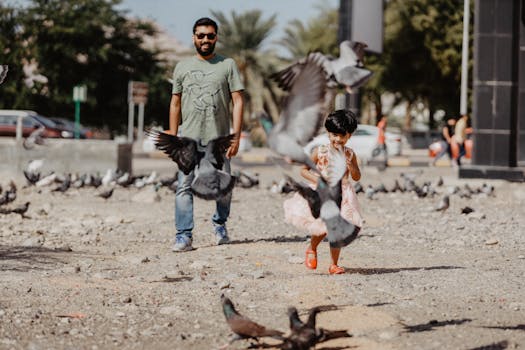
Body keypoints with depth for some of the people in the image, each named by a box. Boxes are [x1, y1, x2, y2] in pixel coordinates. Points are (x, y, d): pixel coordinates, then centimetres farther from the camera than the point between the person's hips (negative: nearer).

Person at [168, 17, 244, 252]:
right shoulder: (182, 67, 11)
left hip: (218, 139, -1)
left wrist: (236, 136, -8)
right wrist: (172, 138, 7)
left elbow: (237, 101, 1)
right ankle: (184, 236, -7)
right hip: (188, 138, 1)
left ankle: (220, 223, 31)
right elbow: (175, 104, 13)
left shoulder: (227, 65, 5)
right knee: (184, 186, -7)